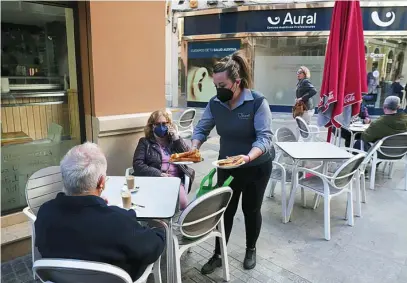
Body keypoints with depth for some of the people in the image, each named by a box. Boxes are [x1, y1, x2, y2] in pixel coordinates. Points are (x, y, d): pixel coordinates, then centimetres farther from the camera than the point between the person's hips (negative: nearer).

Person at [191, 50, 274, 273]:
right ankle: (218, 255, 28)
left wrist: (248, 157, -45)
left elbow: (264, 137, -27)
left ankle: (251, 250, 40)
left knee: (251, 210, 15)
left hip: (257, 167, -3)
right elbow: (201, 129, -3)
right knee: (224, 211, 10)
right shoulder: (215, 103, -9)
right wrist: (194, 148, -24)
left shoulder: (257, 102, -22)